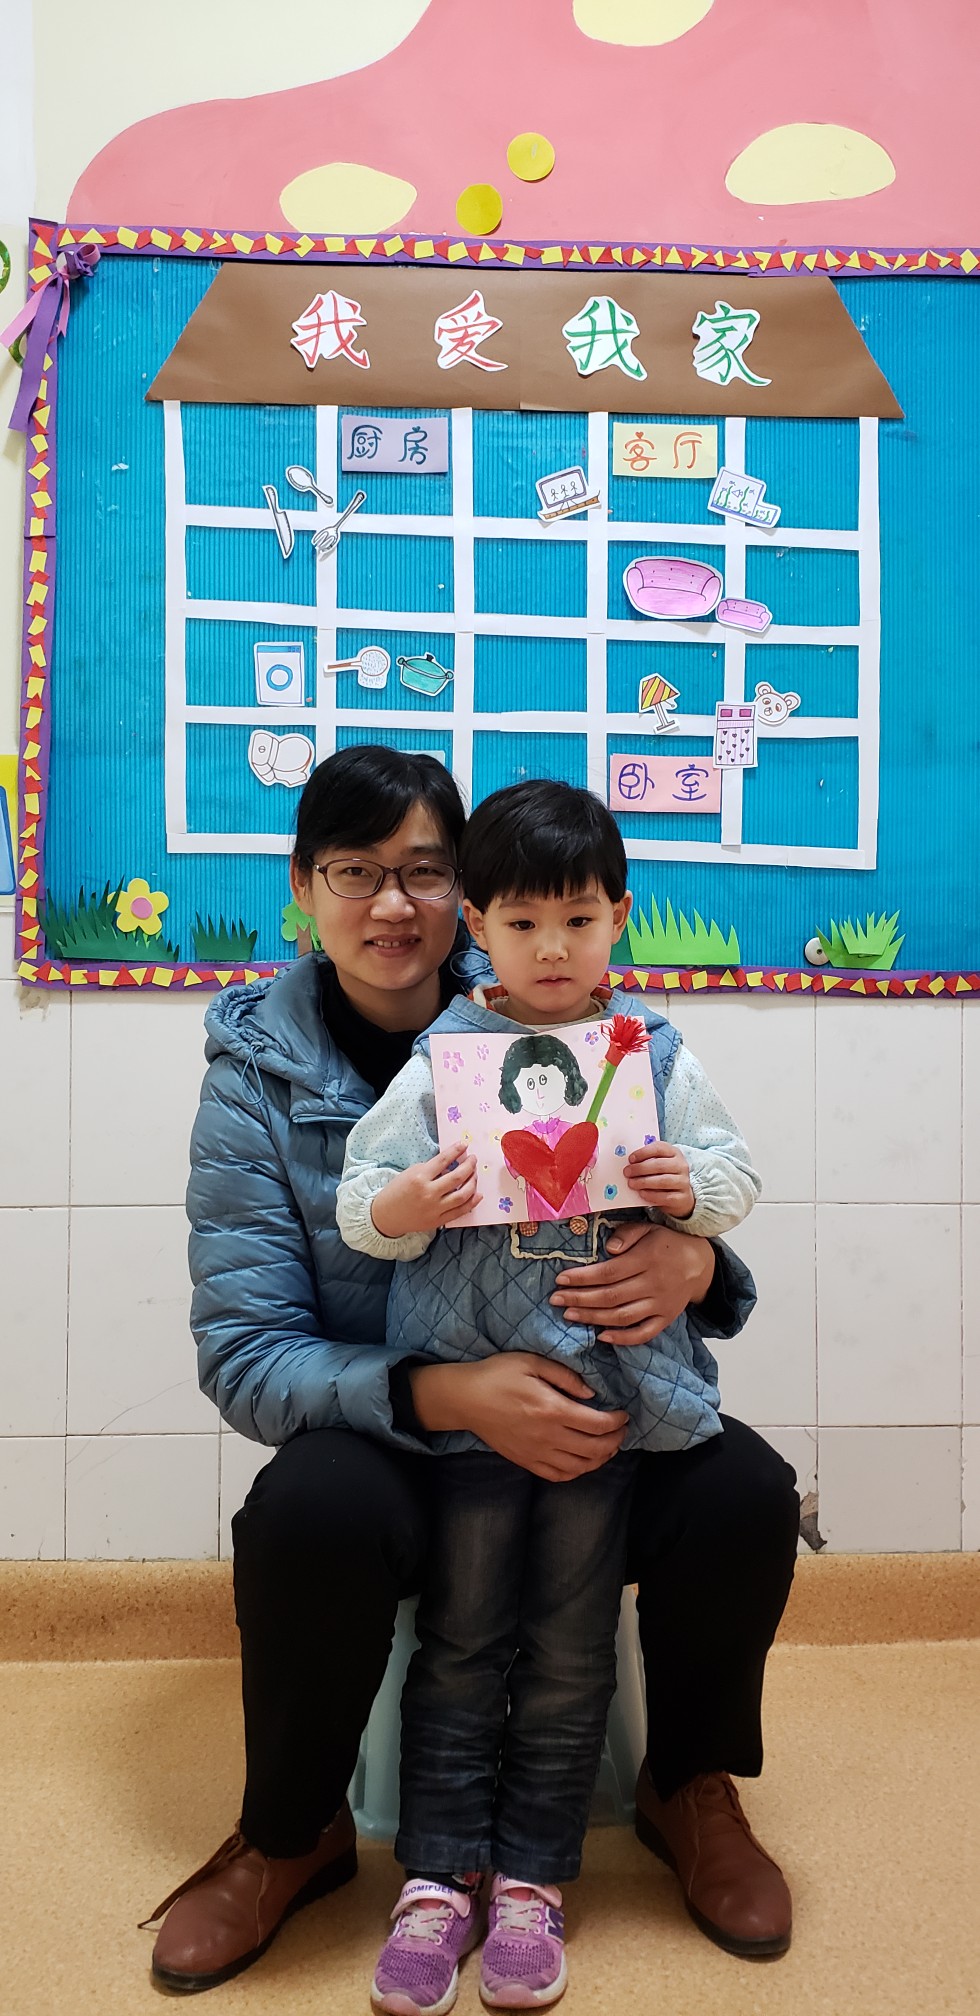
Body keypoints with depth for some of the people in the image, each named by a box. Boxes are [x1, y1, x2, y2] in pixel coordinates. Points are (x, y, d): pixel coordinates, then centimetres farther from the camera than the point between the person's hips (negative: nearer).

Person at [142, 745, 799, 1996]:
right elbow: (244, 1354, -14)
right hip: (380, 1440, -1)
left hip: (585, 1422, 2)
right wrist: (446, 1396, -31)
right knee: (313, 1512, -33)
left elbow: (696, 1225, -2)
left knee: (746, 1492, -24)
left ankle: (690, 1788, 9)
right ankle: (290, 1836, 0)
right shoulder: (258, 1072, -9)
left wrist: (695, 1266, -29)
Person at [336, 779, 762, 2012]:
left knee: (571, 1645, 12)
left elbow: (736, 1177, 7)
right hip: (467, 1386, -1)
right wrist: (402, 1206, -23)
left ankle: (532, 1877, 28)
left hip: (613, 1384, 1)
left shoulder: (656, 1053, 2)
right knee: (461, 1637, 10)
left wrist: (691, 1190, -14)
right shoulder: (441, 1058, -2)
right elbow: (359, 1203, -2)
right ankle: (438, 1878, 23)